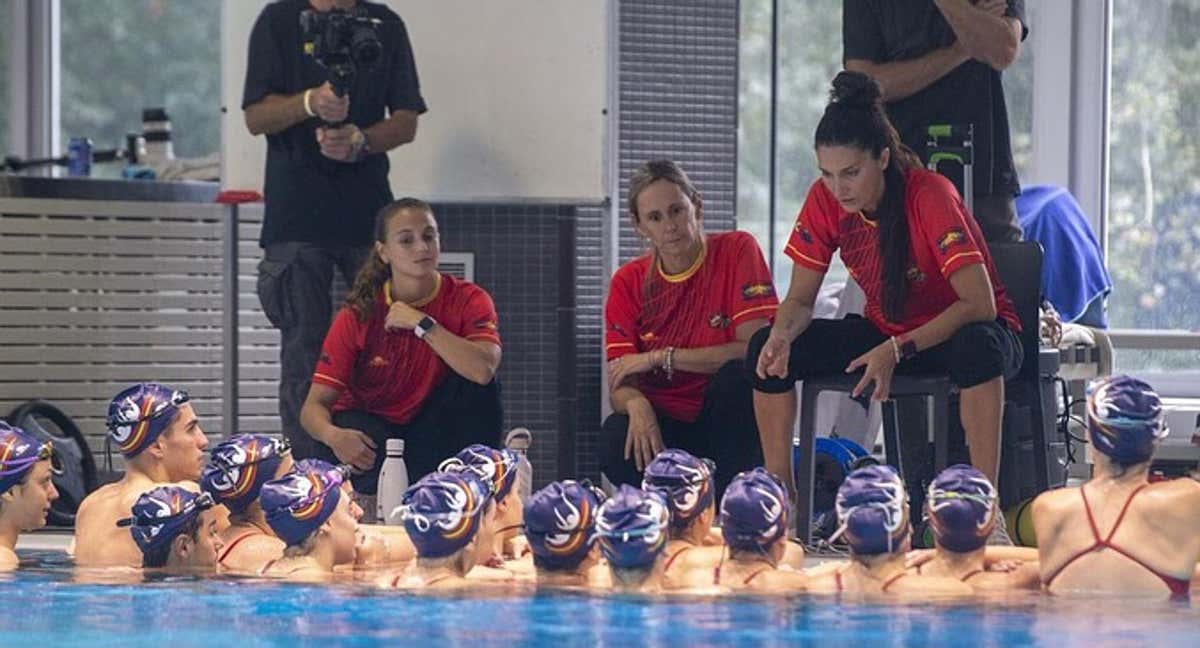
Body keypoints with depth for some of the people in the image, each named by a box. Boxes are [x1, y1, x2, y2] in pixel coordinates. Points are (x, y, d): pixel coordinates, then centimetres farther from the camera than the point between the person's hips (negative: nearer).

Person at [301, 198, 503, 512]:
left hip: (432, 435, 1)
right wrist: (333, 436, -38)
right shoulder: (357, 316, -12)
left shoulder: (468, 300, -11)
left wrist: (422, 323, -29)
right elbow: (316, 403, -15)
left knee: (478, 387, -26)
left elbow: (484, 369, -31)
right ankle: (369, 498, -3)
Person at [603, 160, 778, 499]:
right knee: (616, 442, -32)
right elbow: (620, 384, -5)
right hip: (664, 424, 1)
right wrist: (636, 404, -30)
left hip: (727, 420, -1)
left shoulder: (737, 250, -5)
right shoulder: (629, 282, 3)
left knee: (736, 376, -34)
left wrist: (660, 358, -16)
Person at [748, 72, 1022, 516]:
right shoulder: (825, 201, -10)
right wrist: (782, 335, -26)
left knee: (977, 347, -42)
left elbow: (979, 304, -31)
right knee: (767, 351, -14)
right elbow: (800, 300, -2)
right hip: (886, 331, 5)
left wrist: (898, 351, -38)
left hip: (954, 330, -5)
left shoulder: (928, 196, -25)